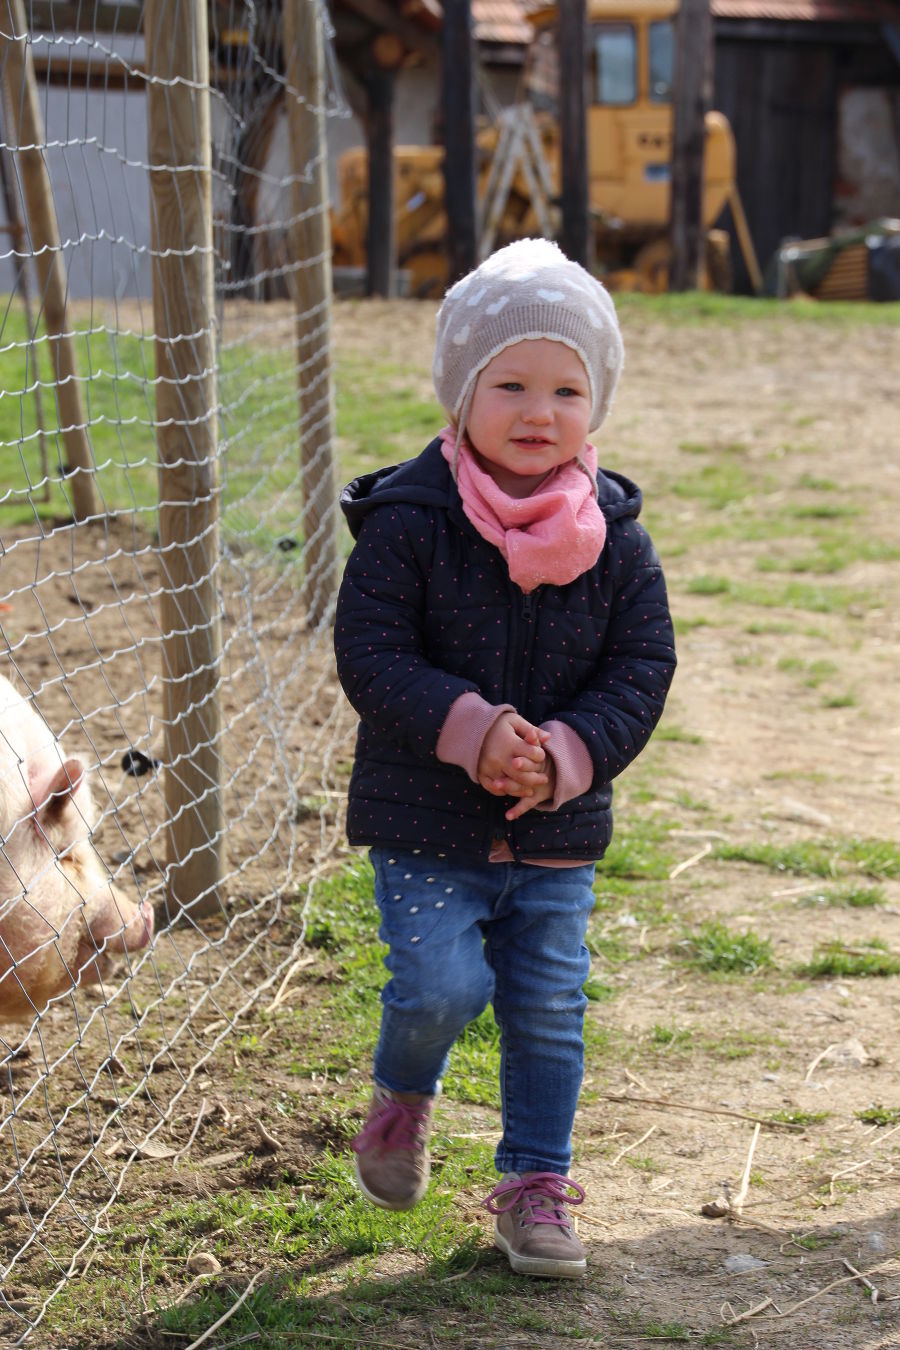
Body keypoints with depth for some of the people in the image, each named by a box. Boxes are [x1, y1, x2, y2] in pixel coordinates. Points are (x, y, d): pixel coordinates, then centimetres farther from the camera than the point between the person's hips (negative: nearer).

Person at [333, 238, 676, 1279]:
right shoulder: (408, 521, -12)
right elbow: (369, 655, -13)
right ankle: (402, 1098, 19)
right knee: (444, 984, -13)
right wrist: (468, 729, -25)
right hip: (423, 818, -3)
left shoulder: (616, 537, -3)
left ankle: (535, 1180, 25)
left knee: (548, 1008, 8)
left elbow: (643, 669, -2)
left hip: (559, 826, 3)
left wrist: (565, 754, -18)